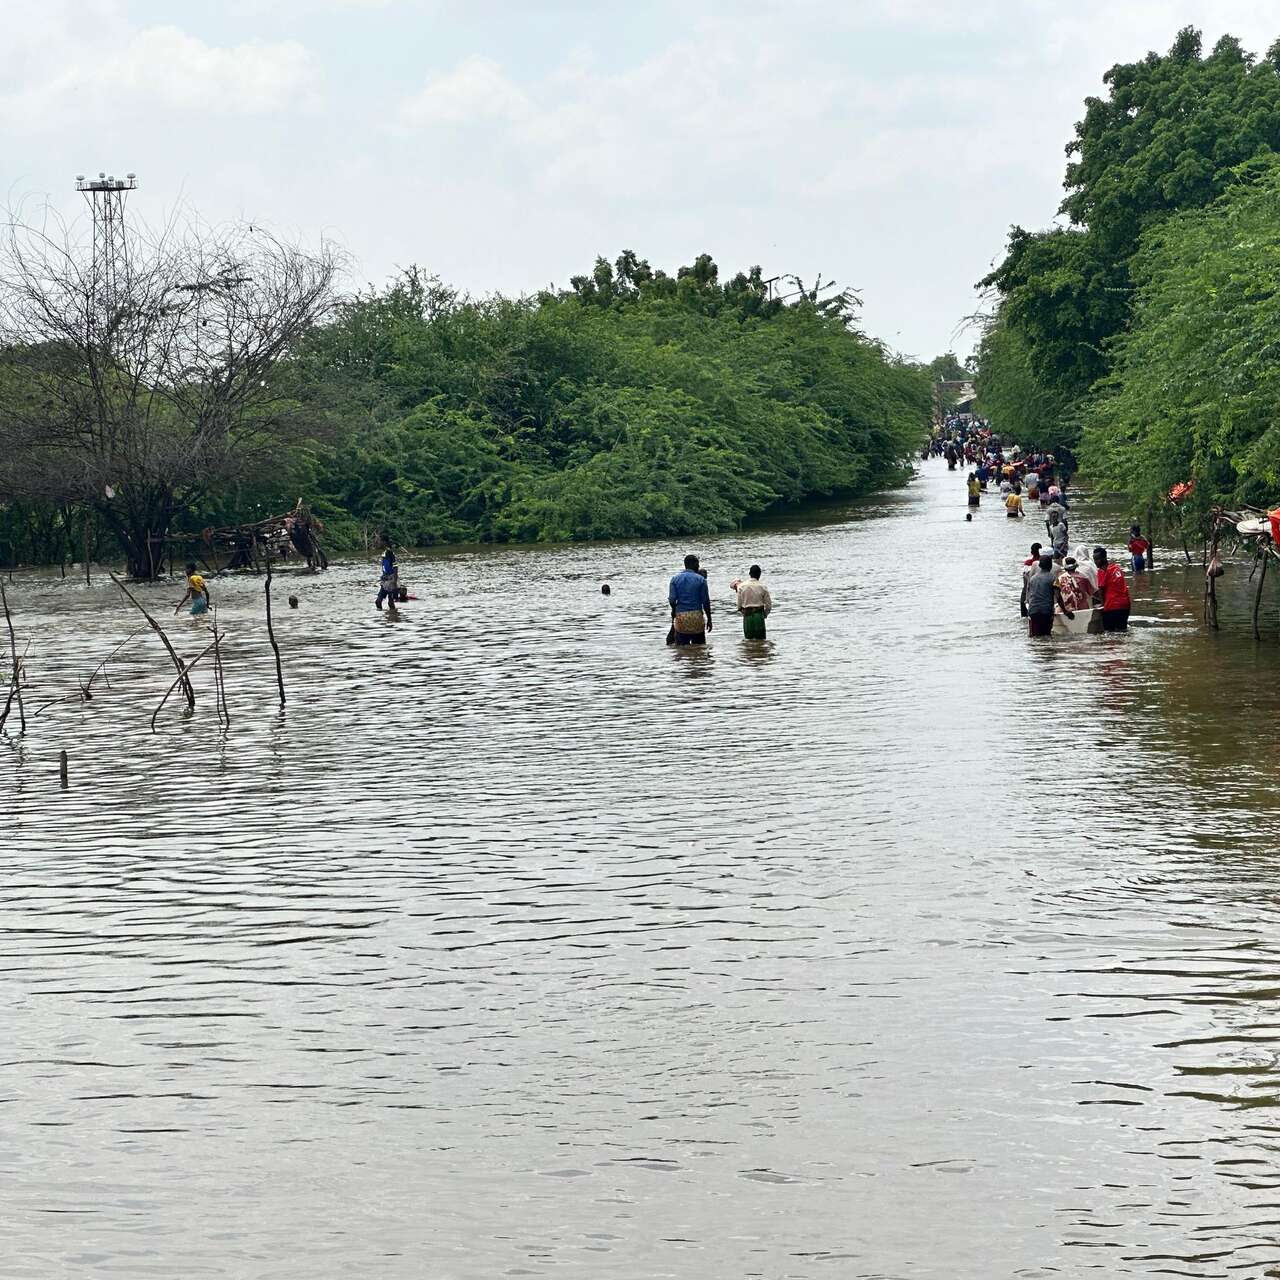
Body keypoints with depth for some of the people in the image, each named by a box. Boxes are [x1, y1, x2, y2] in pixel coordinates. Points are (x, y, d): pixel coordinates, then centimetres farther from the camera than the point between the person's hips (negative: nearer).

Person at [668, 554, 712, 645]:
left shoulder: (675, 579, 5)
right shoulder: (700, 579, -1)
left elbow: (672, 600, -1)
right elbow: (706, 601, -2)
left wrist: (674, 613, 18)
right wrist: (709, 619, 6)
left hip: (680, 616, 2)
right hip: (697, 616, -2)